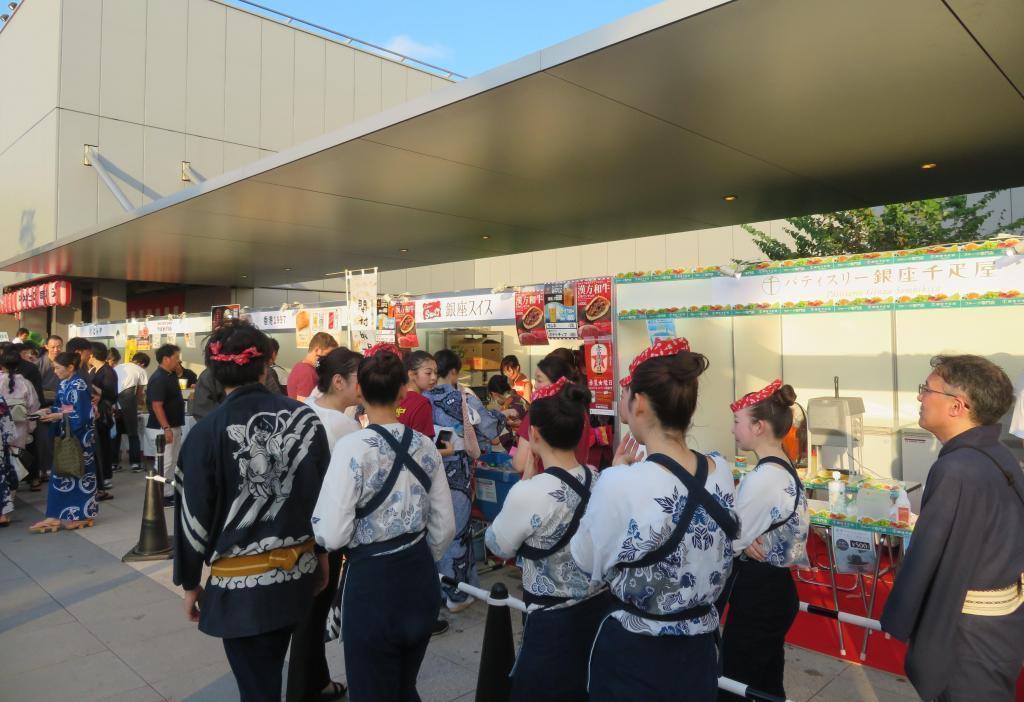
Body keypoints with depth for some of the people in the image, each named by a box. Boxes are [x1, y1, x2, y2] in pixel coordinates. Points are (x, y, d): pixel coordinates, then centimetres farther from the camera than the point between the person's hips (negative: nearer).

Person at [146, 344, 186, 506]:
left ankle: (170, 492, 22)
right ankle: (161, 496, 5)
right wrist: (166, 428, -25)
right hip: (163, 427, -10)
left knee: (175, 460, 14)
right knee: (165, 462, -4)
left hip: (174, 425, 10)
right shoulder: (158, 379, -18)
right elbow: (157, 406, -23)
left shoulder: (171, 375, 10)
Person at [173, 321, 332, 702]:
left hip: (242, 581, -4)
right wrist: (322, 553, 15)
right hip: (298, 571, 4)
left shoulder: (206, 432, -15)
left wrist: (190, 583, 7)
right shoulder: (304, 418, -6)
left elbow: (194, 515, -7)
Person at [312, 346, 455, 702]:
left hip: (370, 582, -5)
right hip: (420, 577, 5)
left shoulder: (353, 447, -18)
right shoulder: (425, 445, -2)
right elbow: (444, 528, 5)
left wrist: (318, 519, 2)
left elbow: (332, 534, -19)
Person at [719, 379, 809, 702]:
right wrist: (749, 541, -8)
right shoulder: (786, 471, 6)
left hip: (756, 593, -9)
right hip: (776, 588, 9)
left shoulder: (762, 478, -23)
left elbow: (727, 540, -17)